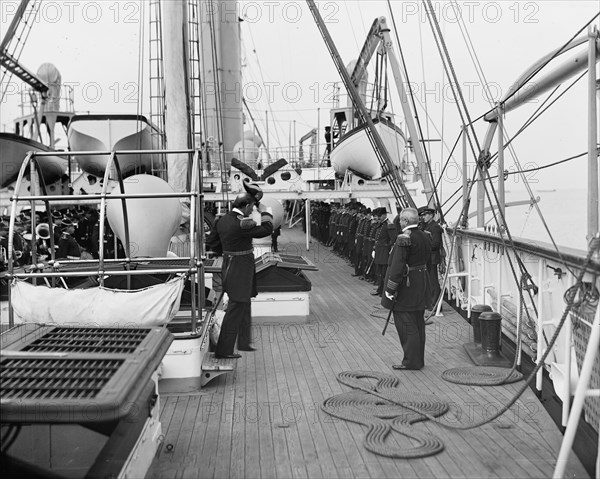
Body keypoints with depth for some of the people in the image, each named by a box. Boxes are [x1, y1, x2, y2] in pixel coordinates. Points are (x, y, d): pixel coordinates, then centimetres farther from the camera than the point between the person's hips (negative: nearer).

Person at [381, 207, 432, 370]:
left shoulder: (404, 239, -19)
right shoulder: (424, 237, 9)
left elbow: (398, 266, -22)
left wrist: (390, 289, -18)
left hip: (406, 288, -9)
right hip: (421, 288, 9)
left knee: (406, 325, -2)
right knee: (417, 325, 15)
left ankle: (411, 362, 2)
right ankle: (418, 359, 24)